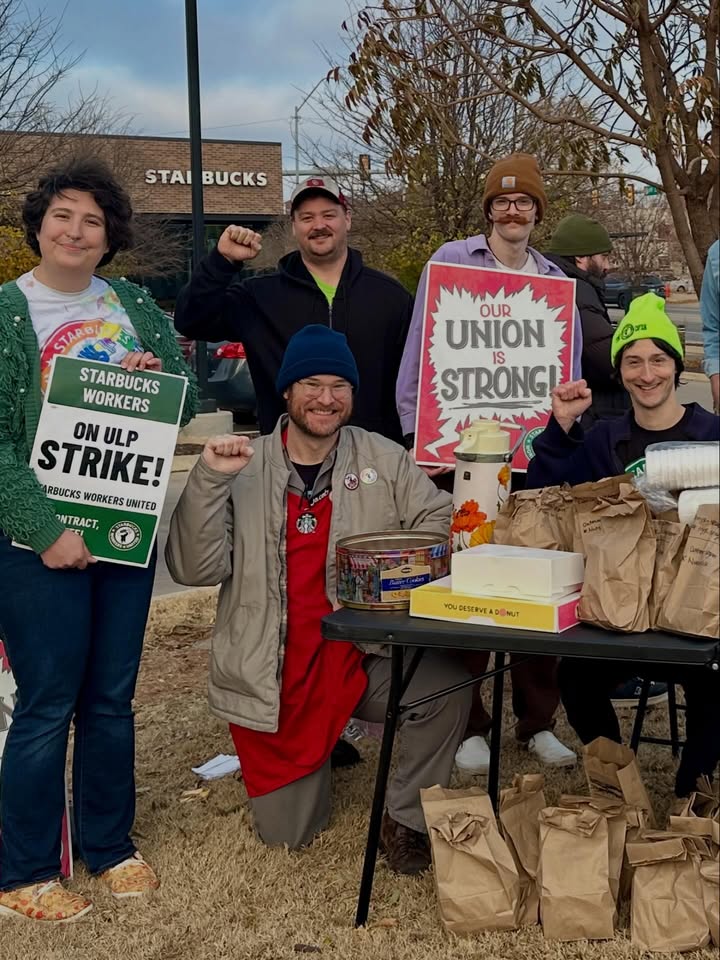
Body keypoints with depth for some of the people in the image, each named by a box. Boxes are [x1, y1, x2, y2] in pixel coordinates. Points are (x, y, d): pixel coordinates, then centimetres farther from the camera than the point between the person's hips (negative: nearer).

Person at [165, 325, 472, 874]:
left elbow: (438, 518, 1)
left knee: (448, 685, -29)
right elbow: (195, 569, -10)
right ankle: (318, 749, 38)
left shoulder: (383, 458, 2)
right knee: (286, 834, 4)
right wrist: (210, 479, -22)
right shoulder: (244, 469, -3)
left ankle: (407, 818, -3)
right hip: (274, 674, 0)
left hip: (363, 655, 1)